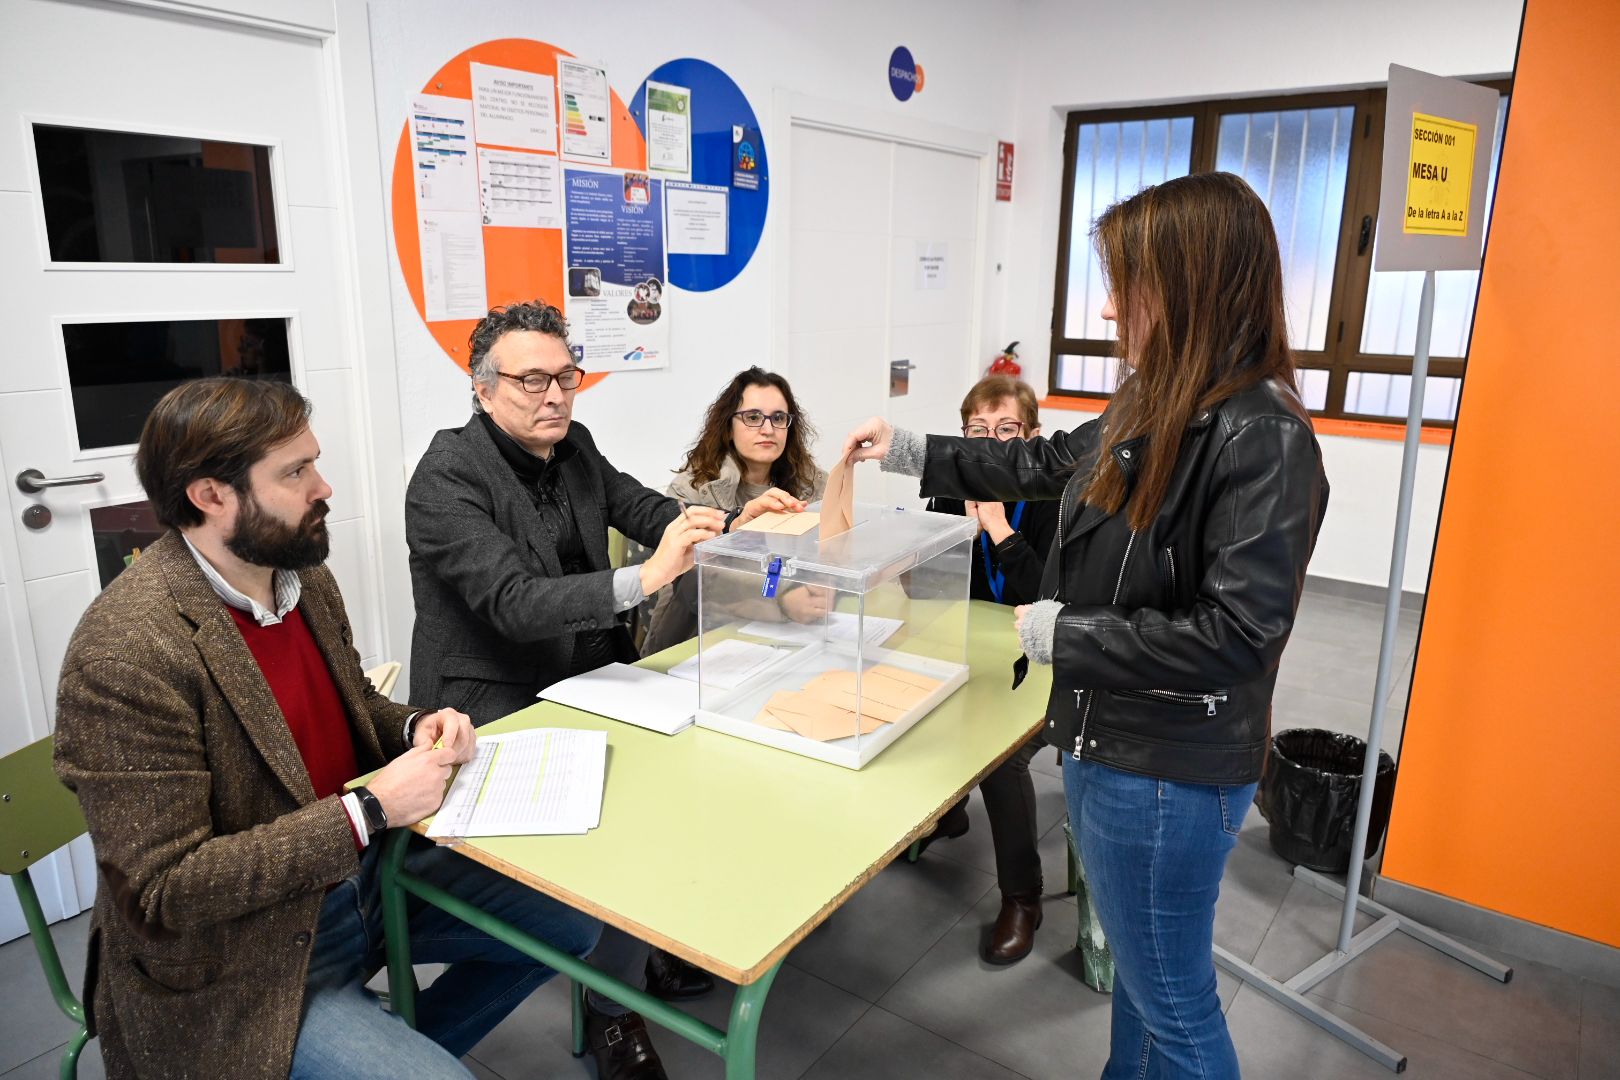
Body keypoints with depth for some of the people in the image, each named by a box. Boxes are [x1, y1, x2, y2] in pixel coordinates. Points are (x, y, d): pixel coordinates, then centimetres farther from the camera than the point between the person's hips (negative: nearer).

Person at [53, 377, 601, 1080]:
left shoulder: (306, 579, 0)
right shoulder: (127, 655, -25)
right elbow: (163, 889, -24)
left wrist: (414, 729, -6)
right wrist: (369, 809, -25)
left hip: (361, 878, 8)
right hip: (239, 969, -7)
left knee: (569, 923, 11)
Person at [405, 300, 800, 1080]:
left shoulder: (573, 445, 3)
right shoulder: (446, 479, -18)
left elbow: (650, 512, 11)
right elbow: (515, 603, -30)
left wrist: (733, 524, -8)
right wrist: (644, 579, -41)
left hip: (586, 677, 7)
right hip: (500, 705, -7)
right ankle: (613, 1006, 1)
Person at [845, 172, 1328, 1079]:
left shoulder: (1262, 438, -23)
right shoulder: (1154, 408, 2)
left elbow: (1236, 634, -27)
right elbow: (1050, 463, 18)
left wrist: (1063, 635, -18)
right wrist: (913, 452, 22)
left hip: (1169, 773, -8)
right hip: (1108, 742, 9)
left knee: (1173, 1003, 12)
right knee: (1140, 966, 27)